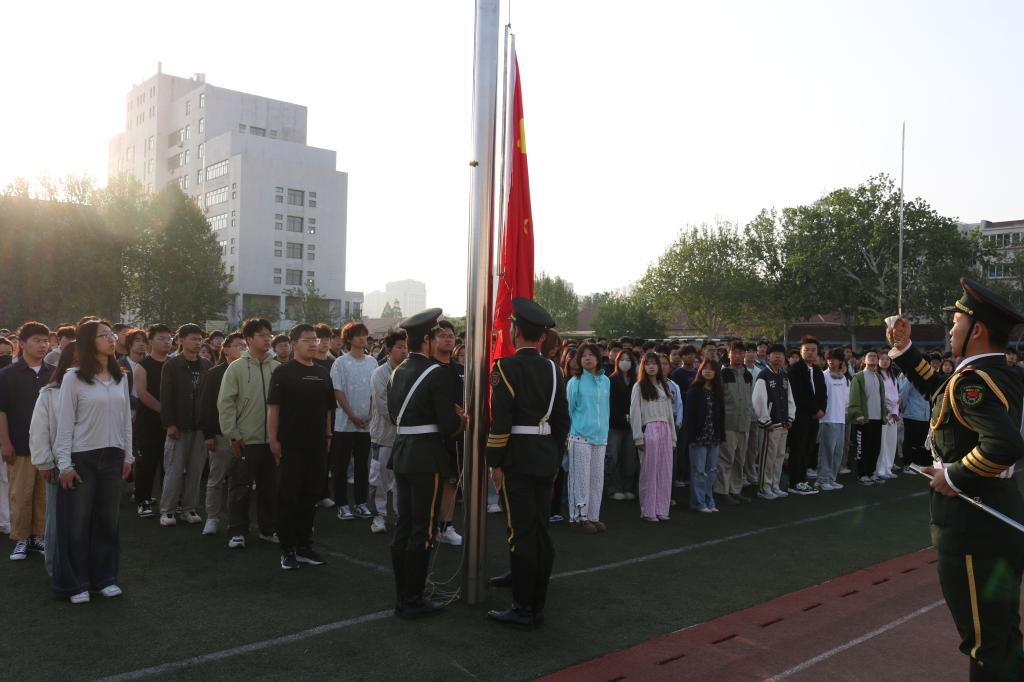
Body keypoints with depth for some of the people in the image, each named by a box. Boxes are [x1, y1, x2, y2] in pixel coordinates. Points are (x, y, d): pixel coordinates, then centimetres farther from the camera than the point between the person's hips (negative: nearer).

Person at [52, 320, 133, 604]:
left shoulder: (120, 378, 6)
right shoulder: (74, 378, -8)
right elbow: (65, 423, -8)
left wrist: (127, 456, 10)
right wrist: (65, 463, -10)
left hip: (112, 457, 4)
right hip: (81, 457, -4)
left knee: (107, 520, 11)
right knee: (77, 522, 5)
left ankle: (104, 577, 23)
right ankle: (75, 583, 17)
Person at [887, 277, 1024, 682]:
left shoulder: (971, 380, -22)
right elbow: (941, 395, 21)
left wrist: (954, 476, -22)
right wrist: (905, 351, 19)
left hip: (973, 526, -10)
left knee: (986, 644, 3)